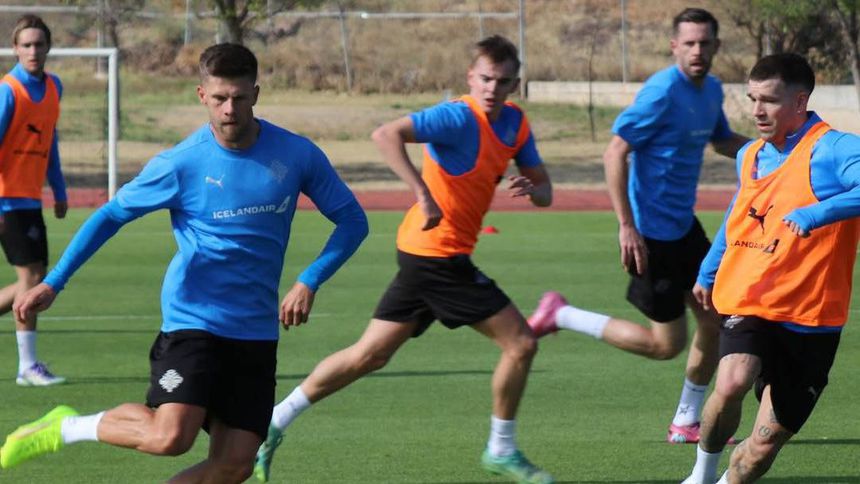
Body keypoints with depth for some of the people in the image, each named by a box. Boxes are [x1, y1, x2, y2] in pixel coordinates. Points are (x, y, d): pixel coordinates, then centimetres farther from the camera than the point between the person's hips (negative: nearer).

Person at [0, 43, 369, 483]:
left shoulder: (297, 155, -1)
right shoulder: (181, 163, -8)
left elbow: (352, 220, 9)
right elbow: (111, 215, 3)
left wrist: (309, 282, -6)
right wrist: (53, 282, -4)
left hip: (256, 329, 4)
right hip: (192, 319, -4)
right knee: (169, 436, -25)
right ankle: (65, 428, 0)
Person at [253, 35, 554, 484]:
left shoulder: (515, 124, 10)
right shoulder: (459, 118, -17)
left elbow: (544, 190, 15)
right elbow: (387, 135, -29)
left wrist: (531, 189, -10)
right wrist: (423, 194, -35)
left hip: (425, 255, 9)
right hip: (438, 253, -9)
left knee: (369, 355, 12)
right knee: (520, 342, -4)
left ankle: (276, 420, 16)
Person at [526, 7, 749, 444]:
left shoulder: (711, 90, 7)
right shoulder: (663, 92, -21)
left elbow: (723, 142, 26)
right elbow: (615, 153, -23)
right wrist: (627, 226, -26)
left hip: (684, 227, 9)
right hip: (652, 233, -9)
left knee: (713, 322, 10)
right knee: (667, 343, -3)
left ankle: (686, 423, 23)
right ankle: (560, 315, 8)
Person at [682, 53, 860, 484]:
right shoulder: (750, 156, 12)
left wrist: (815, 213, -42)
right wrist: (707, 273, 42)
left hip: (810, 319, -3)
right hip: (749, 304, 3)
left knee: (769, 439, 2)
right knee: (733, 383, -28)